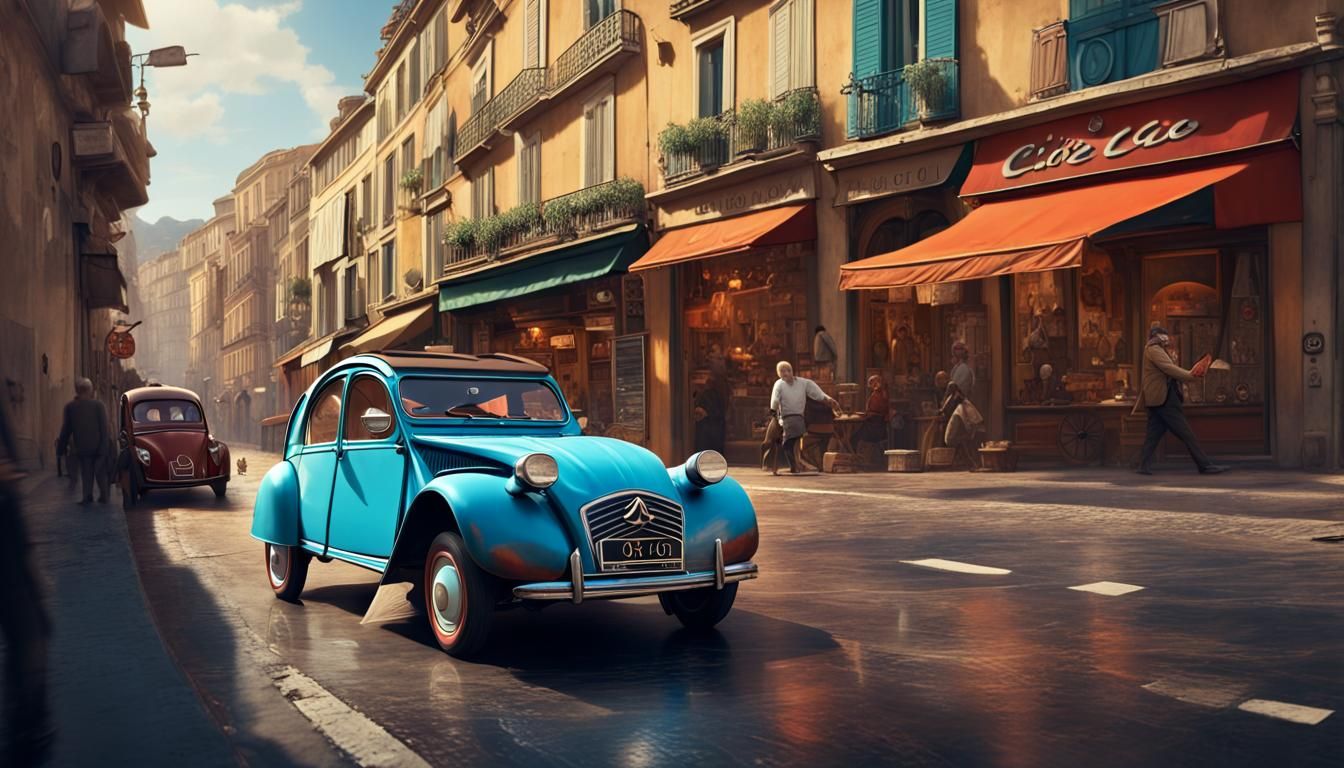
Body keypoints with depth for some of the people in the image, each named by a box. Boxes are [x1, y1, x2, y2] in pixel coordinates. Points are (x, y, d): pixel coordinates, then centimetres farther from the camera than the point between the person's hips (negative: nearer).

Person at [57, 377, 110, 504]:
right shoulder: (98, 404, -7)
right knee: (100, 472, 9)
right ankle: (103, 496, 7)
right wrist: (105, 444, -5)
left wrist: (61, 446, 14)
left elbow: (66, 429, 3)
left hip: (82, 447, 1)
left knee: (86, 472, 8)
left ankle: (88, 496, -2)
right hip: (98, 445, -1)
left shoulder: (70, 406, -2)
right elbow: (104, 427, -9)